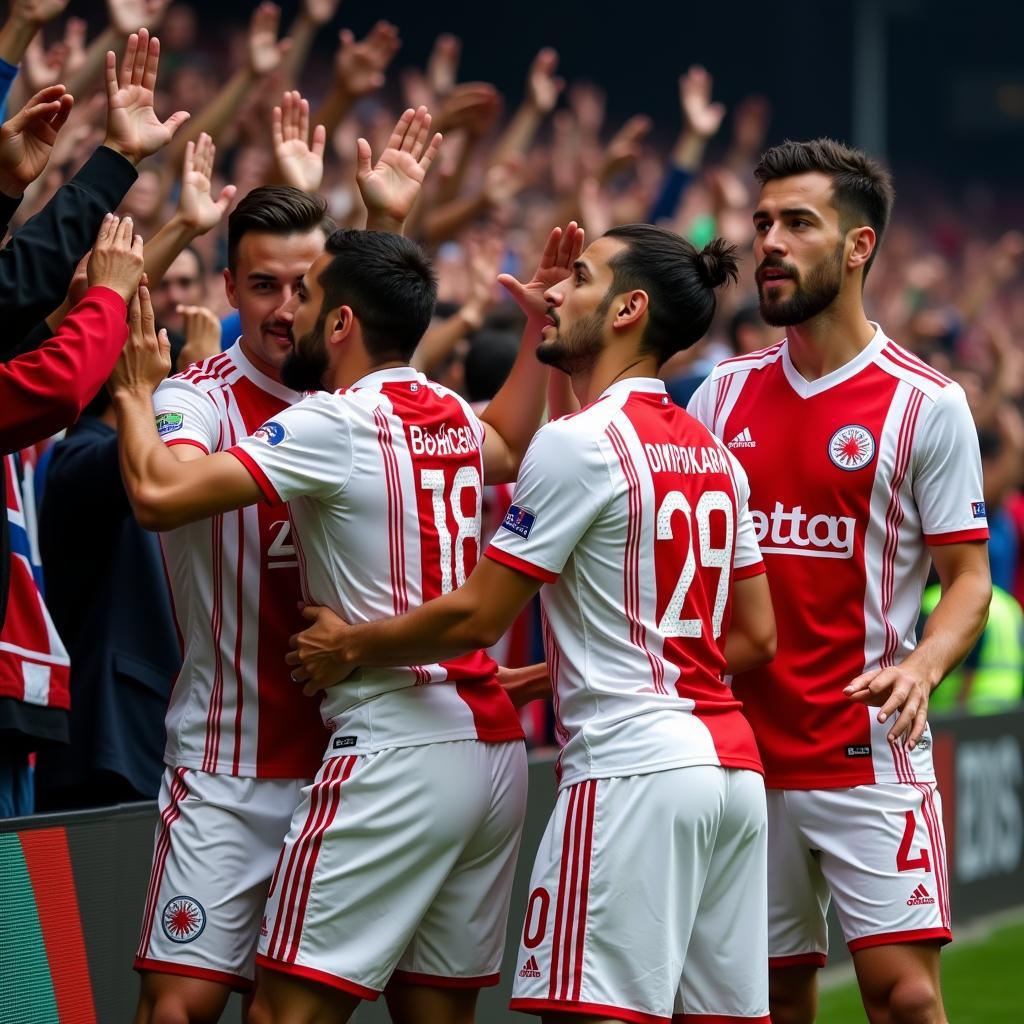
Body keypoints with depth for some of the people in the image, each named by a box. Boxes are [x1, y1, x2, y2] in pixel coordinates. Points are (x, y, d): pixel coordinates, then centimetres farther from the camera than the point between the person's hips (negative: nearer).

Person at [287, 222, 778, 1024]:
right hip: (732, 760, 9)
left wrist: (349, 646, 7)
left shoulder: (579, 442, -10)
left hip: (632, 769, -9)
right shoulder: (714, 454, 15)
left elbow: (476, 618, -9)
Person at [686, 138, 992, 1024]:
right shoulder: (724, 393, 11)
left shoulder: (926, 404, -3)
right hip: (743, 748, 4)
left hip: (869, 754, -4)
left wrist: (921, 667, -22)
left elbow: (968, 576, -3)